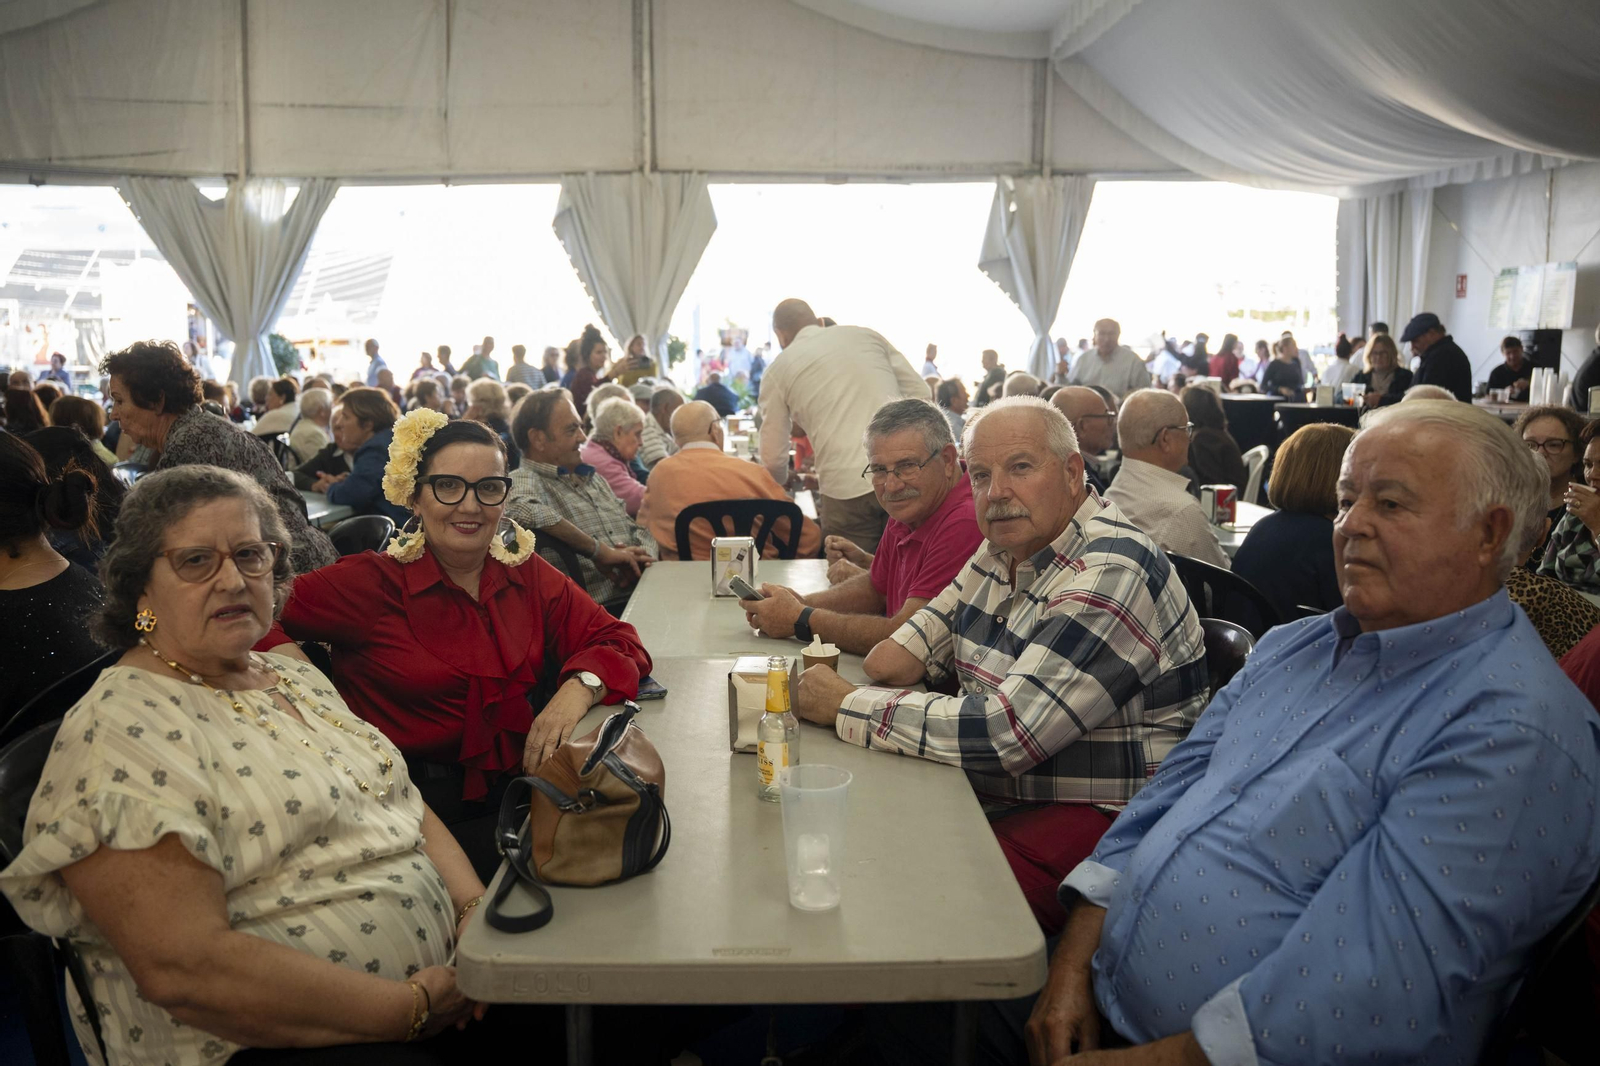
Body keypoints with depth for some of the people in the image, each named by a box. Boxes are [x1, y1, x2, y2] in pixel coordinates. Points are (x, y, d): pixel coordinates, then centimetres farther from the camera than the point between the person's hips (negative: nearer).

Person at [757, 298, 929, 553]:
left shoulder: (778, 369, 11)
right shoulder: (866, 334, 18)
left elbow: (773, 459, 12)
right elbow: (921, 393, 15)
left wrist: (784, 482, 34)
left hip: (847, 489, -3)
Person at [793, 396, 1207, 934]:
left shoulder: (1111, 577, -21)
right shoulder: (1005, 549, 7)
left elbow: (1004, 734, -27)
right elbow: (942, 619, 26)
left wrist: (846, 706, -19)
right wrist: (906, 651, 1)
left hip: (1096, 820, -8)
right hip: (992, 794, 9)